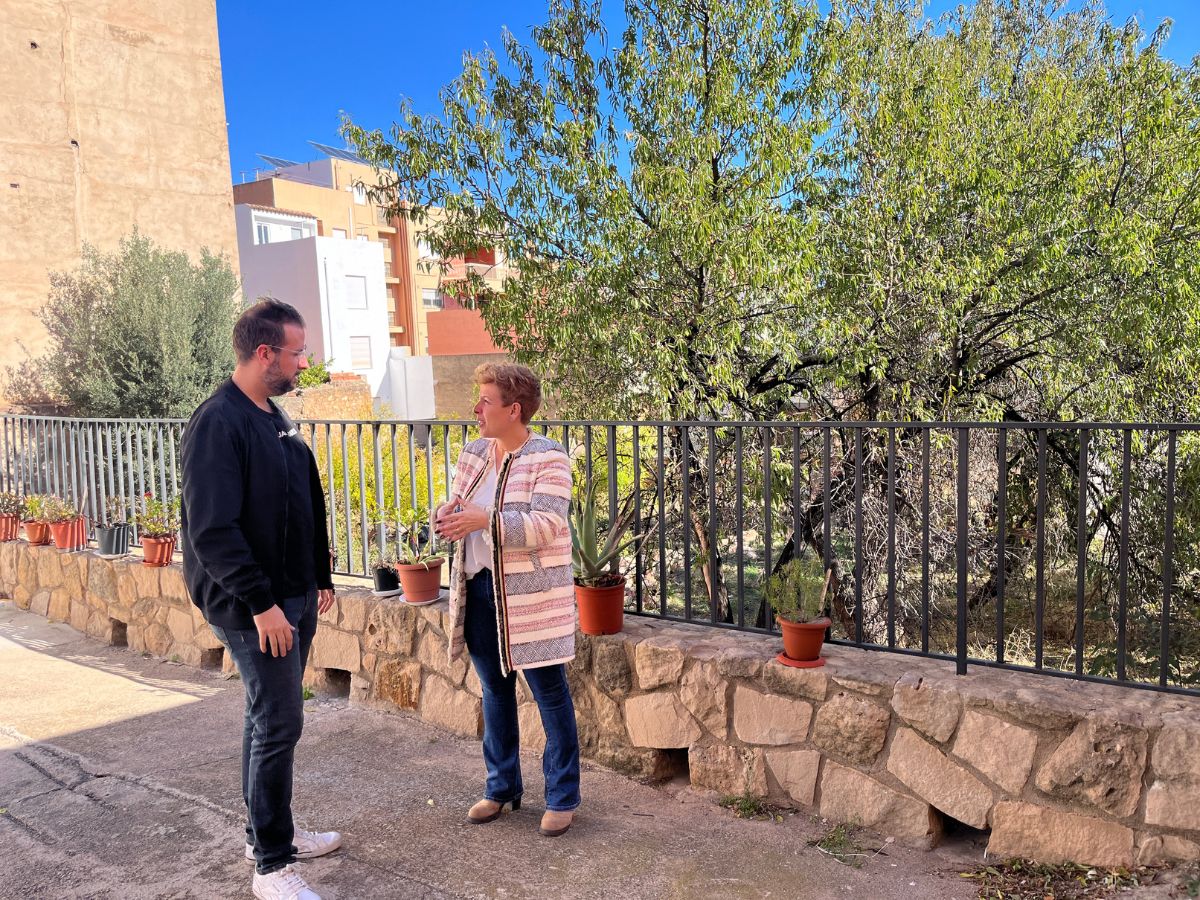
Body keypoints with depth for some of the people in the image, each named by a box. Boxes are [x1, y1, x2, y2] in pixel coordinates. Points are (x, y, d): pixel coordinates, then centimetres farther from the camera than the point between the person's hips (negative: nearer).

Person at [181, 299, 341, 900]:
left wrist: (320, 579, 18)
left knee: (271, 718, 18)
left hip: (293, 597, 9)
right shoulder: (218, 423, -17)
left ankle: (268, 832, 33)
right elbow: (213, 529, -23)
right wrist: (261, 603, -23)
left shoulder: (274, 419, 12)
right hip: (254, 606, -9)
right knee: (279, 724, -4)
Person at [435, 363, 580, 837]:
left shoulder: (548, 458, -13)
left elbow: (545, 525, -22)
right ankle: (502, 787, 34)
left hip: (530, 594, -6)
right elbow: (457, 507, 13)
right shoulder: (474, 453, 8)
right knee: (495, 690, 17)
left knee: (550, 692, 5)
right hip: (479, 587, 7)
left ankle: (563, 797, 19)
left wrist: (484, 520, -31)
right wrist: (448, 513, -11)